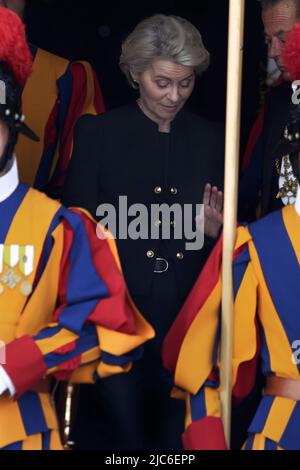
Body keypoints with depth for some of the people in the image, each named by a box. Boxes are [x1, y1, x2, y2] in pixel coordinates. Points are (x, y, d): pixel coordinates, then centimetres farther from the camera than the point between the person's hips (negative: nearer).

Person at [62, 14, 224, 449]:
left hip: (189, 320, 3)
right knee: (121, 431, 5)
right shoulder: (97, 133, -1)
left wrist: (215, 229, -10)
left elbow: (223, 237, 12)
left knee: (177, 435, 10)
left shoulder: (213, 139, 6)